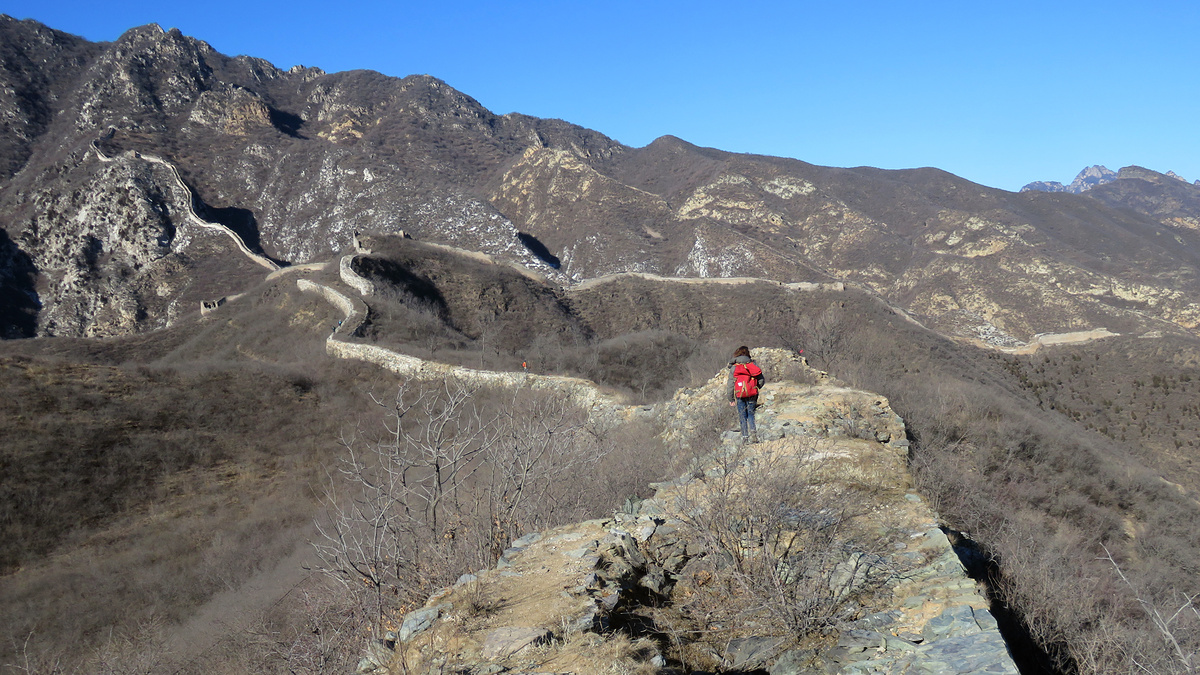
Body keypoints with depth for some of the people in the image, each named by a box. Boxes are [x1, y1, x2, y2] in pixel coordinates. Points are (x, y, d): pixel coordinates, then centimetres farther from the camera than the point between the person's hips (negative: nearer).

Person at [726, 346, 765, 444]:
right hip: (752, 395, 1)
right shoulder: (753, 364, 2)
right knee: (751, 414, 12)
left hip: (739, 395, -1)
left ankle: (745, 437, 4)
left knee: (742, 416, 8)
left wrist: (731, 399, 8)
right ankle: (752, 430, -10)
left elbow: (730, 384, 1)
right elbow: (761, 380, 4)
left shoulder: (734, 367, 0)